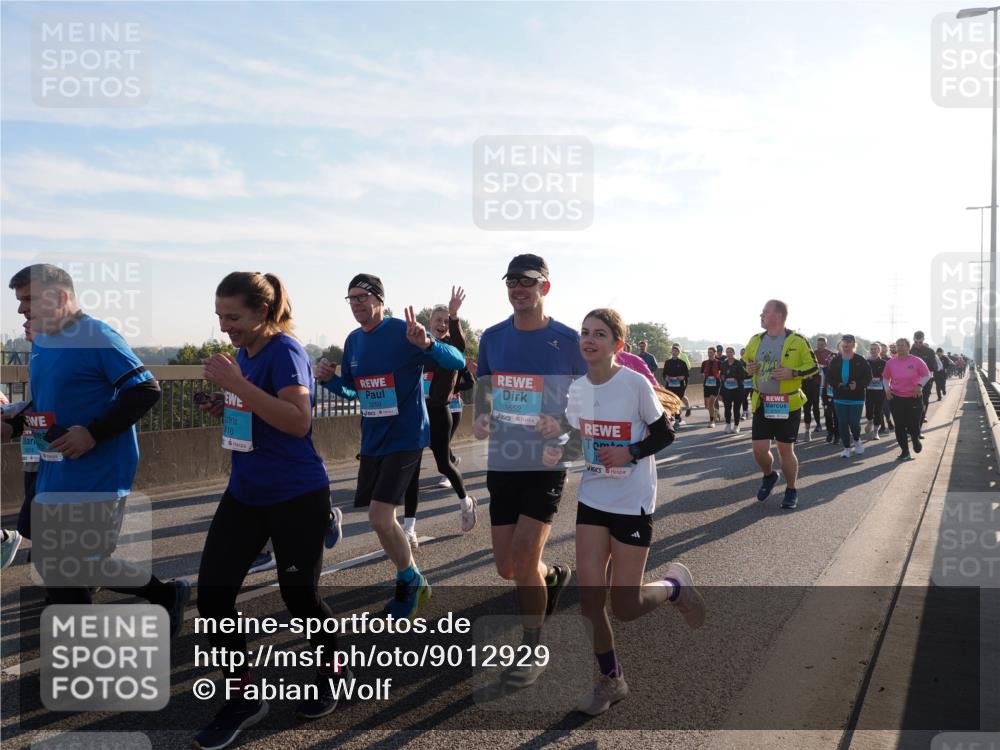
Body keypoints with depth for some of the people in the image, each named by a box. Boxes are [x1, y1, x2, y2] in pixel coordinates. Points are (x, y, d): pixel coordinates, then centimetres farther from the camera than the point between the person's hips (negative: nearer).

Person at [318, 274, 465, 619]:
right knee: (383, 520, 12)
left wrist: (427, 344, -39)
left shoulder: (403, 332, -13)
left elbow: (457, 361, -20)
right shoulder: (353, 340, 8)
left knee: (380, 518, -13)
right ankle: (411, 583, 34)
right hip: (372, 441, 7)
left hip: (405, 438, -7)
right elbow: (350, 391, 19)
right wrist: (329, 379, -2)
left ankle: (412, 582, 12)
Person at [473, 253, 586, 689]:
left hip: (546, 462, -4)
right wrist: (482, 417, -6)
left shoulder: (567, 340, -7)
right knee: (507, 566, 8)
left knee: (523, 557, -9)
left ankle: (534, 651, 15)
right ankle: (553, 577, 44)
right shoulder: (492, 337, 5)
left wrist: (561, 426, -21)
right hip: (502, 461, 4)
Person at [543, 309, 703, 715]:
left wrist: (629, 454, -21)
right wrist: (556, 452, -8)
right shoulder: (577, 388, 0)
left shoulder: (636, 383, -15)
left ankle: (675, 584, 31)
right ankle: (610, 680, 23)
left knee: (625, 606, -2)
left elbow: (664, 435, -6)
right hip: (592, 498, 5)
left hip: (632, 502, -4)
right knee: (590, 595, 0)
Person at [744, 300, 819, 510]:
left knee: (785, 449, 3)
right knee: (759, 449, -1)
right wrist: (748, 368, -3)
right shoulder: (756, 340, 6)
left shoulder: (796, 341, -8)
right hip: (762, 404, 4)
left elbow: (813, 366, -3)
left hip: (788, 404, -4)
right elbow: (746, 362, 20)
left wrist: (792, 373, -19)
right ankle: (769, 475, 32)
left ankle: (791, 491, 23)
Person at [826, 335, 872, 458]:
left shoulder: (861, 360, -3)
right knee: (842, 423, 1)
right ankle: (847, 448, 13)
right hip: (840, 397, 2)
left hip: (857, 398, -2)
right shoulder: (835, 360, 3)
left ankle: (857, 440, 27)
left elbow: (868, 376, -4)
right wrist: (836, 384, -13)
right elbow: (828, 376, 6)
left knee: (854, 423, -5)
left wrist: (858, 385, -20)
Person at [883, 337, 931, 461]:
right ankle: (905, 452, 12)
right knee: (899, 426, 2)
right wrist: (887, 389, -3)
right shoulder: (891, 362, 0)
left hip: (914, 397, -2)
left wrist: (920, 385, -16)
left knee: (913, 426, -1)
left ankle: (916, 440, 34)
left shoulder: (917, 361, -7)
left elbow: (927, 375, 0)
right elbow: (885, 378, 13)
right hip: (896, 398, 2)